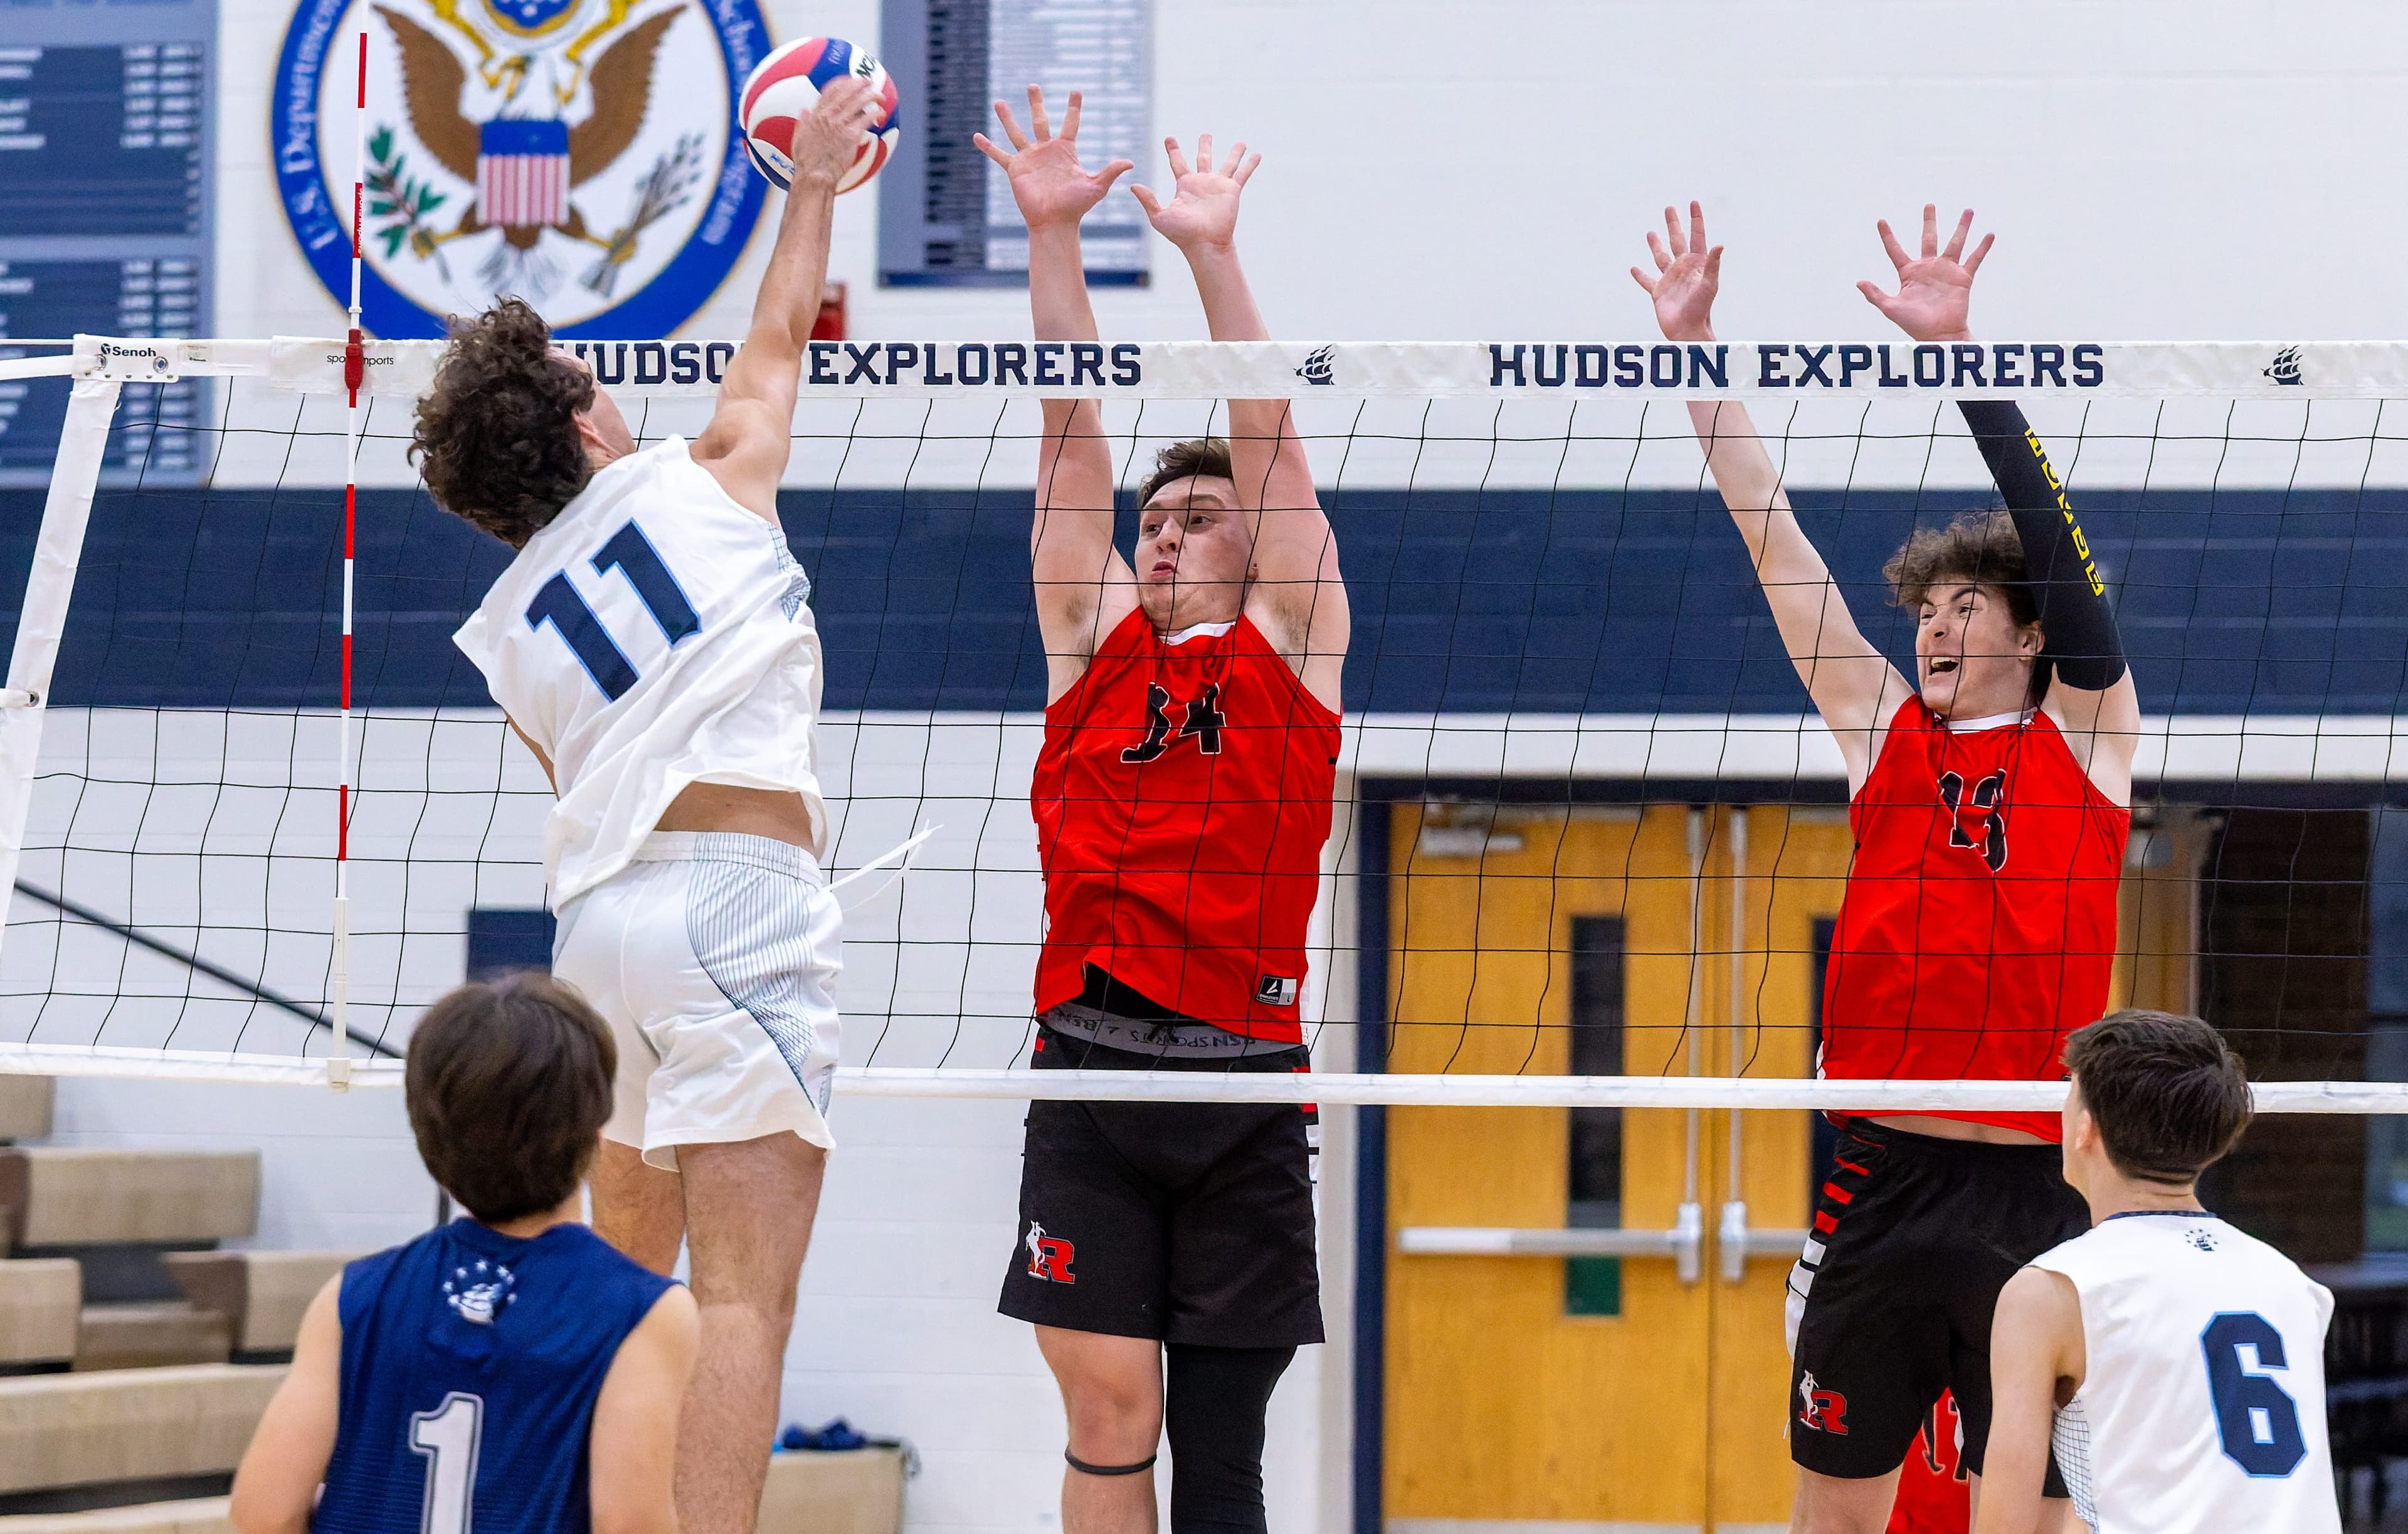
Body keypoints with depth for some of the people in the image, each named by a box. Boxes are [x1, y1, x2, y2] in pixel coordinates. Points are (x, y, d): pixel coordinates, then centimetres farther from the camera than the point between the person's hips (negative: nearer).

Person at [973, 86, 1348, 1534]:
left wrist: (1213, 249, -3)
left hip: (1244, 1087, -1)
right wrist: (1051, 232, 3)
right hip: (1093, 1075, 1)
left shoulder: (1291, 644, 10)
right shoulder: (1095, 636, 13)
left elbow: (1266, 435, 3)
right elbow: (1073, 422, 8)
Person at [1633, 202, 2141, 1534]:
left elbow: (2052, 539, -5)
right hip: (1878, 1180, 3)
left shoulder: (2086, 734, 4)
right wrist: (1695, 352, 6)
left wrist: (1962, 352, -11)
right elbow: (1772, 538, 9)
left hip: (2033, 1192, -3)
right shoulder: (1885, 729, 11)